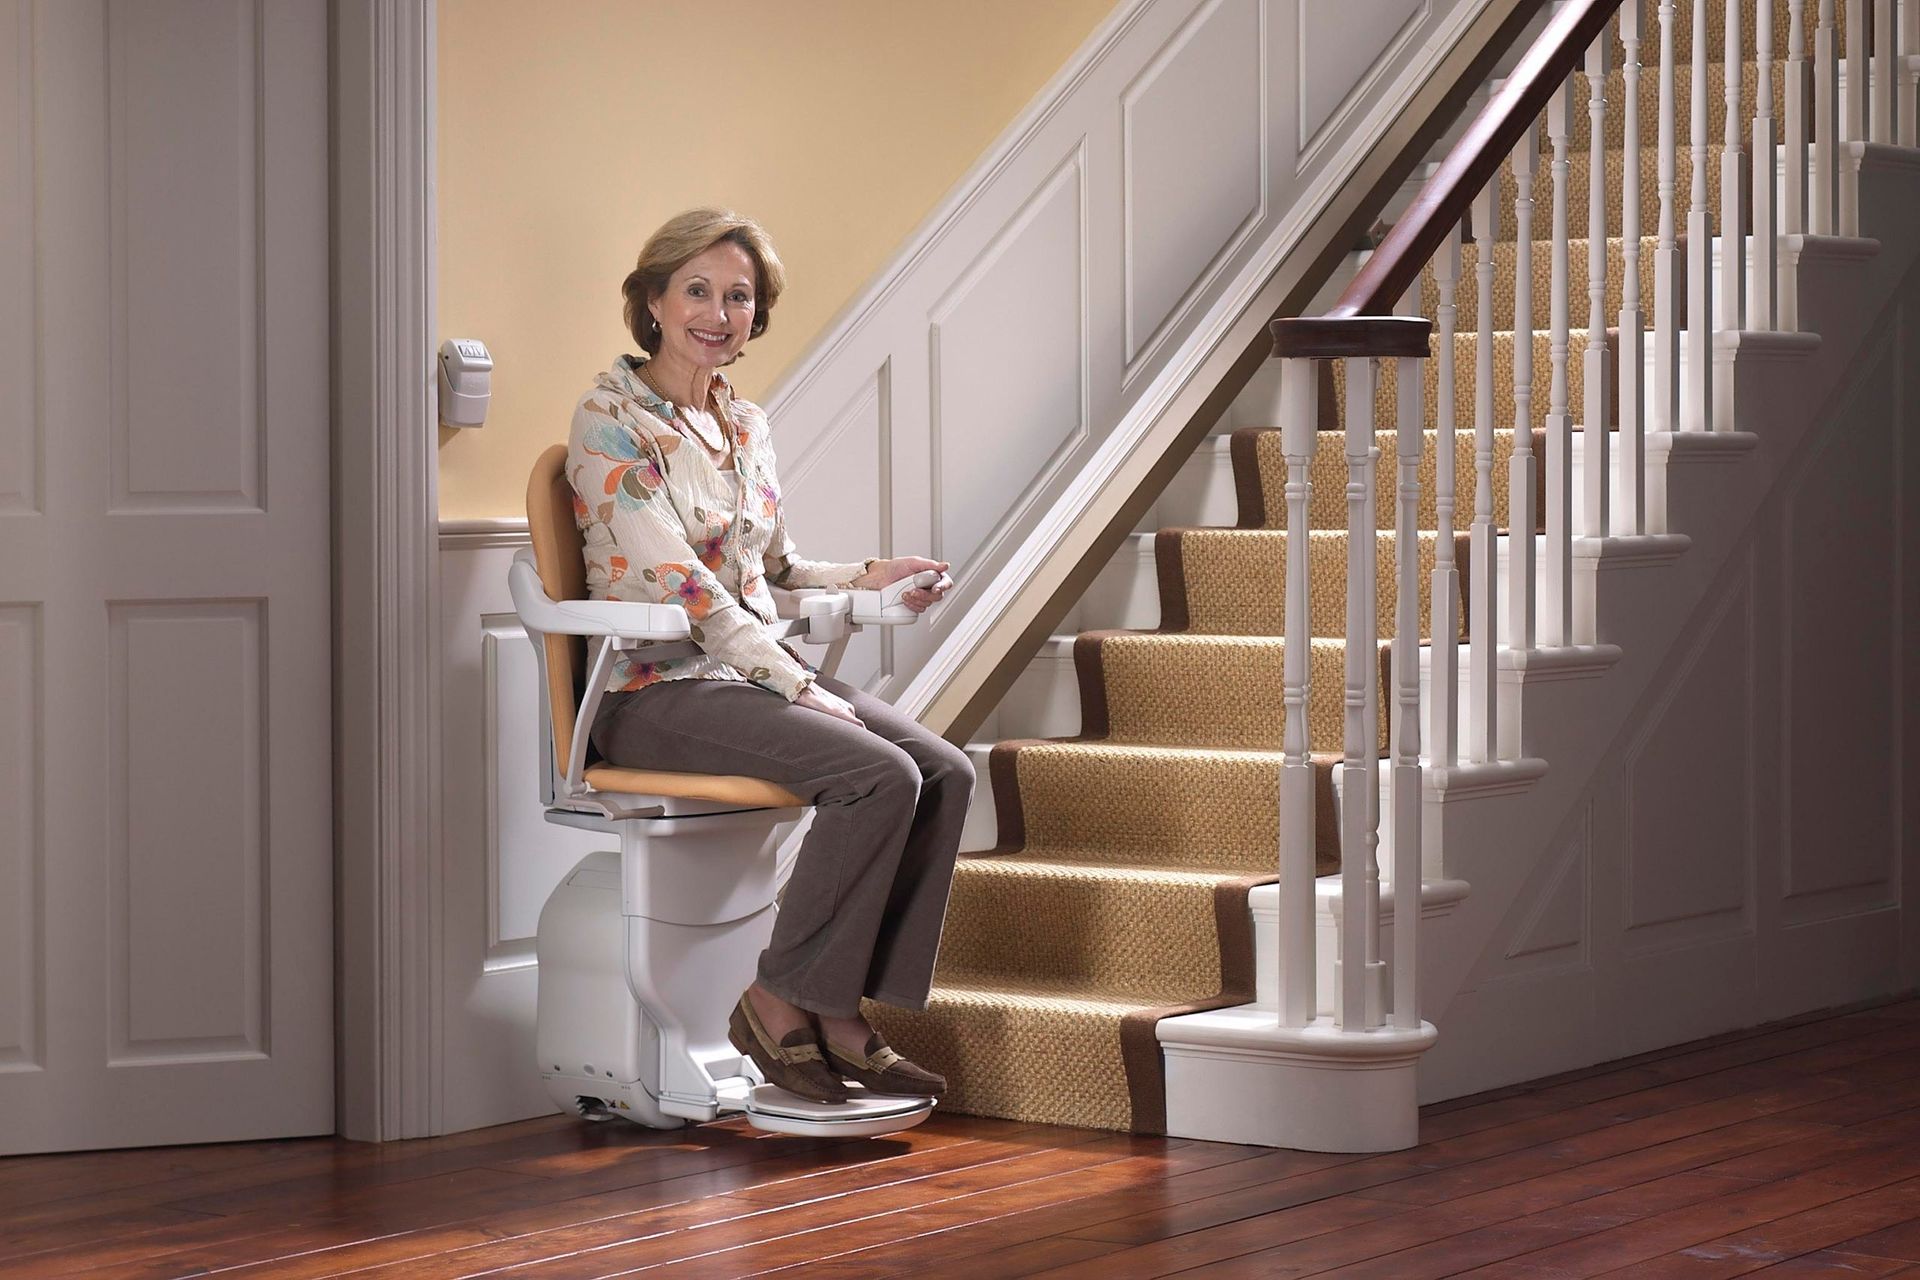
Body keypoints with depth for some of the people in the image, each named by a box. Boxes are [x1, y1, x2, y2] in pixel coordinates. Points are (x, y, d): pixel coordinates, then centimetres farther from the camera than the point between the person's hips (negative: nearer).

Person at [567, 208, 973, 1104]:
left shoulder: (746, 424, 17)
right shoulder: (609, 421, -8)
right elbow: (680, 586, -16)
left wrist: (867, 577, 7)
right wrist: (800, 689, -19)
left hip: (755, 669, 8)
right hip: (656, 691, -8)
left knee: (946, 773, -15)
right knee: (879, 775, -27)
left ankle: (842, 1019, -10)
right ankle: (782, 1005, -13)